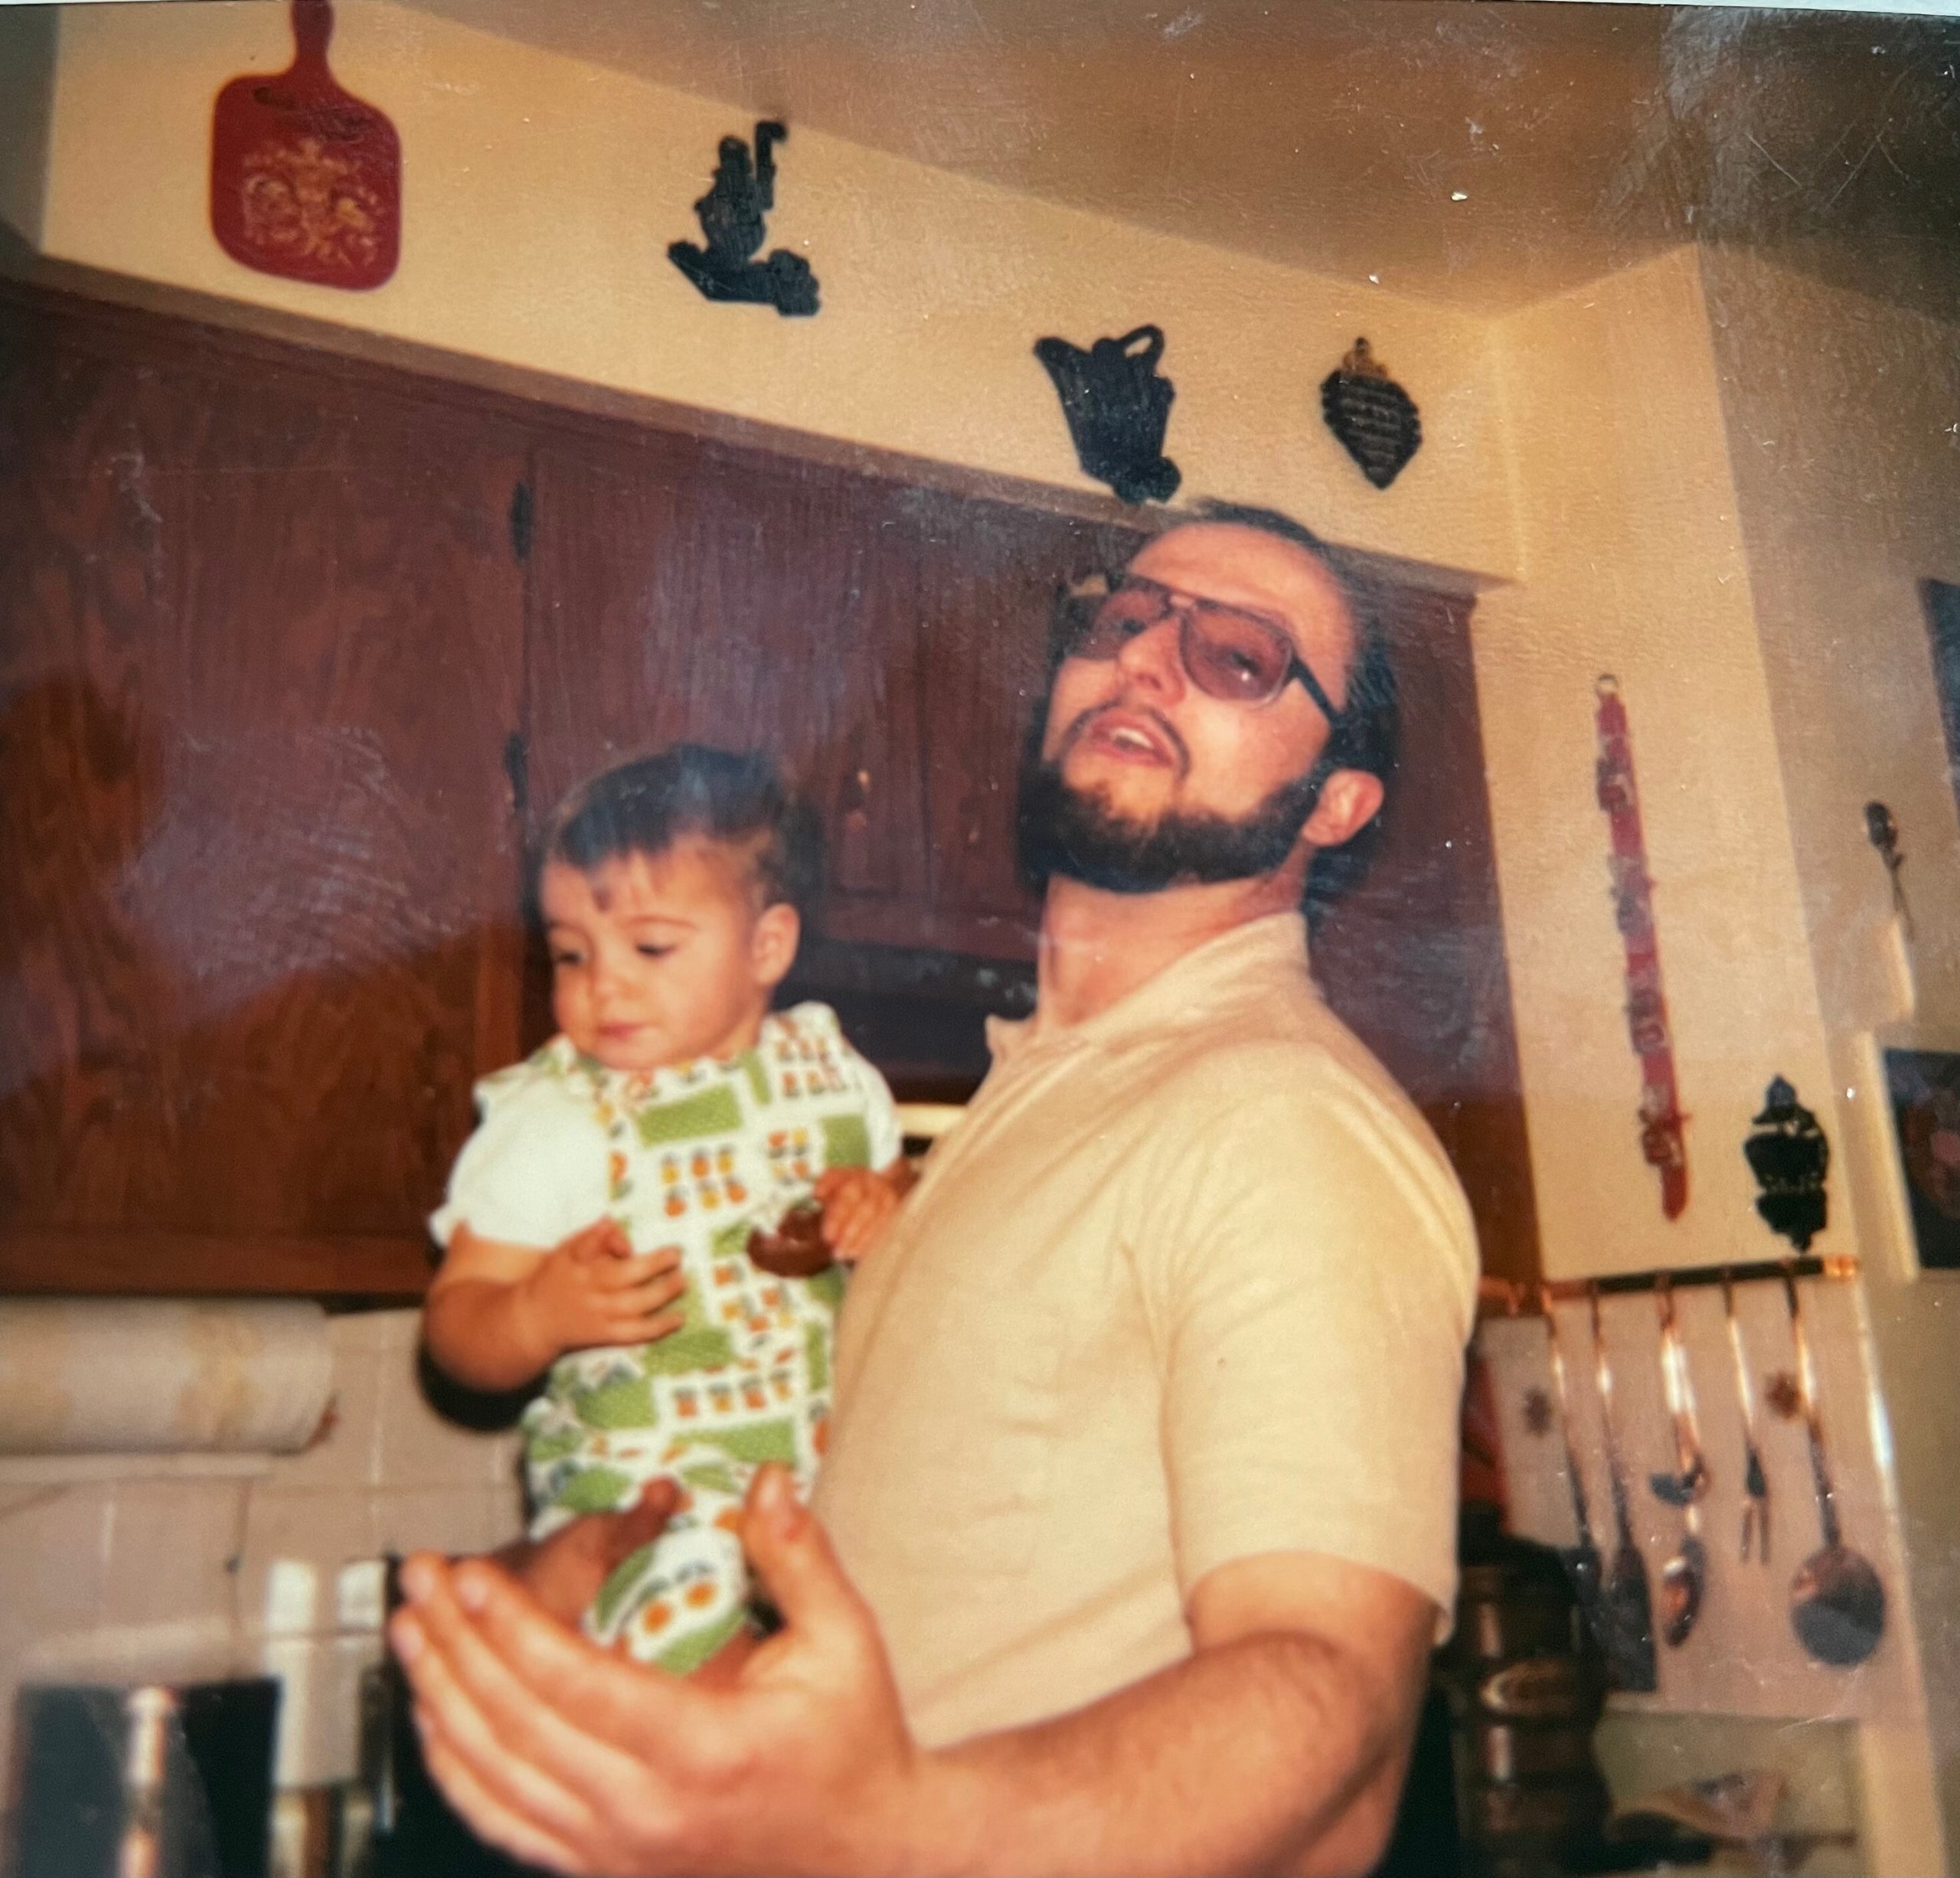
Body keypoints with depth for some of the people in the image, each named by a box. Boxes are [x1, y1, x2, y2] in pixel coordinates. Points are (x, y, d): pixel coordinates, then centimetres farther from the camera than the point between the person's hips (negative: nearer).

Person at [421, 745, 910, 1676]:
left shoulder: (831, 1074, 7)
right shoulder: (549, 1120, -5)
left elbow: (906, 1204, 20)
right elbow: (454, 1323, -4)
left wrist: (888, 1210, -3)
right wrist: (541, 1315, -25)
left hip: (841, 1463, 5)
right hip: (642, 1482, -4)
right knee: (684, 1584, -33)